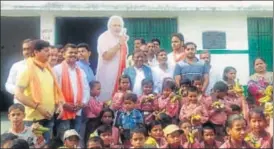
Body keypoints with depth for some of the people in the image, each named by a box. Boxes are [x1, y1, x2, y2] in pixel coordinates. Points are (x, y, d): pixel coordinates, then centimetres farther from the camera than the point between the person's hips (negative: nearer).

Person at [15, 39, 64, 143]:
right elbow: (18, 94, -15)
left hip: (49, 117, 6)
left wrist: (59, 104, 2)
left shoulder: (48, 69, 9)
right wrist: (38, 106, -20)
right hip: (34, 118, -6)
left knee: (46, 144, 15)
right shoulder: (28, 70, -10)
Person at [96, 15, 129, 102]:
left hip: (120, 74, 6)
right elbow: (106, 56, -24)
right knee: (105, 99, -2)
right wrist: (119, 44, -25)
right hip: (107, 76, -6)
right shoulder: (103, 37, -10)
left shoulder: (122, 37, 11)